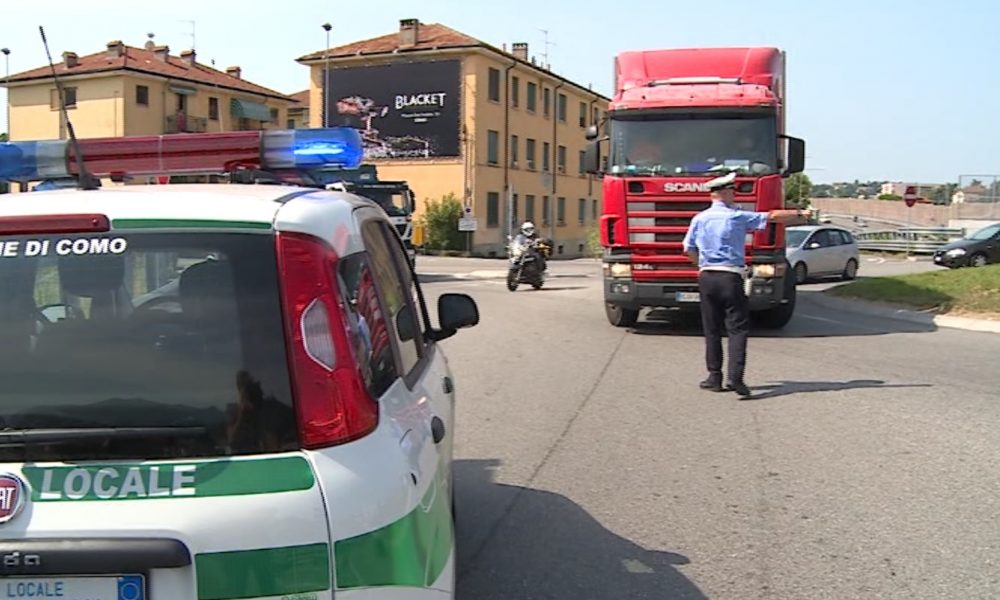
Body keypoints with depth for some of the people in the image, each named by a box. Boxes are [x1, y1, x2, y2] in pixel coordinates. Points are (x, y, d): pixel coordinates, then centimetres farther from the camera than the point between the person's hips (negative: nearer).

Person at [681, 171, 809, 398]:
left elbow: (689, 249, 13)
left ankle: (715, 377, 12)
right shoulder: (737, 217, -4)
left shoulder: (699, 219, 6)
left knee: (712, 329, 10)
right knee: (737, 329, -3)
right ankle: (735, 376, -14)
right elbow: (773, 216, 2)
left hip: (706, 277, 4)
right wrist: (801, 215, 15)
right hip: (730, 278, -4)